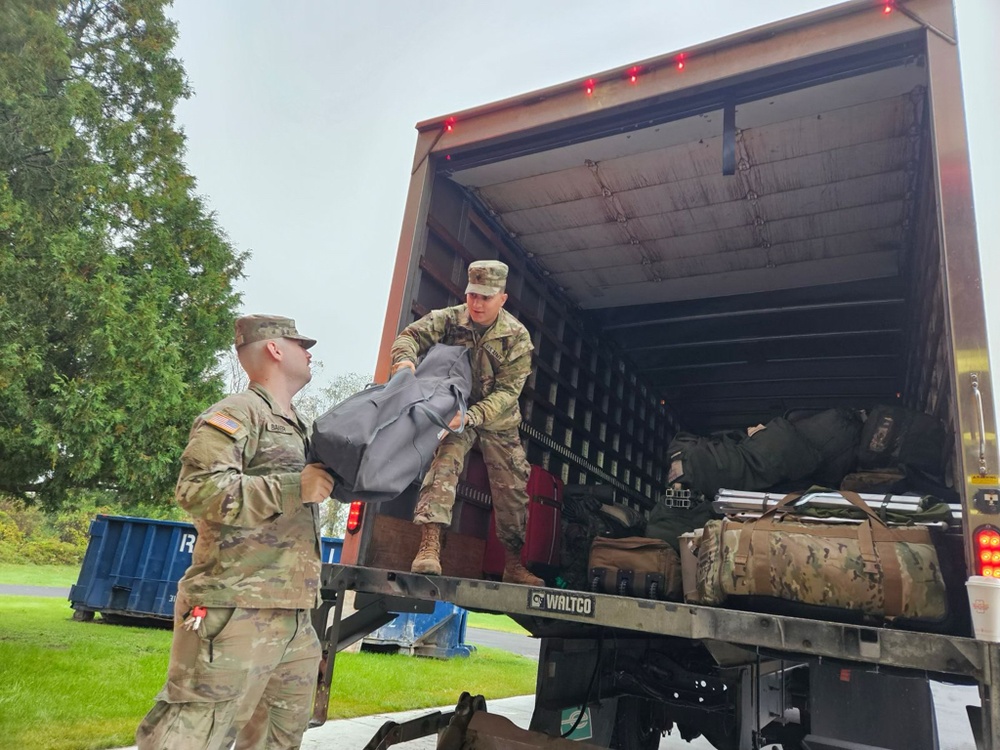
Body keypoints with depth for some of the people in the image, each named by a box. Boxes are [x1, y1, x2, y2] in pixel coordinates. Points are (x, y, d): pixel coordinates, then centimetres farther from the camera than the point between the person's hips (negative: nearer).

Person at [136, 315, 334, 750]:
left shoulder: (296, 429, 21)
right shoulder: (238, 413, -7)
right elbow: (198, 489, -22)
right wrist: (295, 487, -18)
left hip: (294, 620, 9)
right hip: (235, 614, -9)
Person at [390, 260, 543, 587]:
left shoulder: (517, 337, -16)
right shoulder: (450, 318, -13)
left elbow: (508, 391, -21)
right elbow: (410, 335, -17)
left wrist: (471, 416, -36)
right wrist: (405, 358, -43)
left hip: (498, 419, 1)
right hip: (455, 411, -1)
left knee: (512, 489, 4)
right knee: (443, 465, -28)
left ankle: (513, 565, 21)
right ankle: (428, 547, -30)